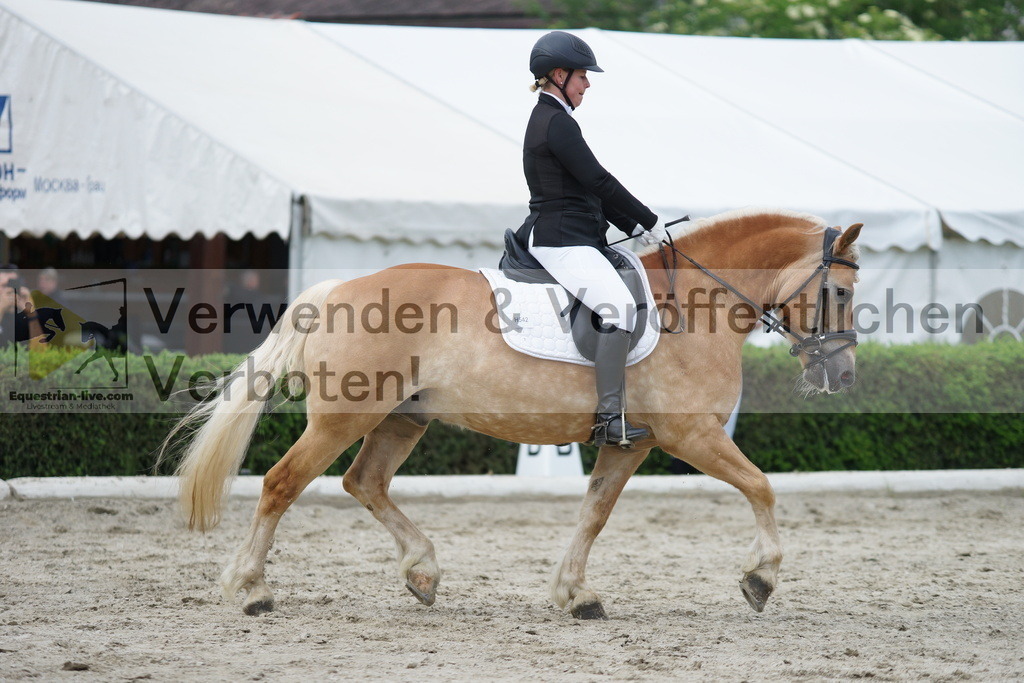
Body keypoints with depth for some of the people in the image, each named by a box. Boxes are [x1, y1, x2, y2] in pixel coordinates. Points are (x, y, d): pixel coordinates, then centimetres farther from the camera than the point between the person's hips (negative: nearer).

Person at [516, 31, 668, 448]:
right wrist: (650, 221, -8)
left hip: (576, 236, 12)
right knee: (619, 307, -27)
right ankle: (608, 418, -31)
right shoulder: (556, 122, -14)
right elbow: (599, 182, -17)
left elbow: (589, 188, 20)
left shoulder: (549, 118, 19)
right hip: (561, 239, -12)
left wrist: (634, 227, 14)